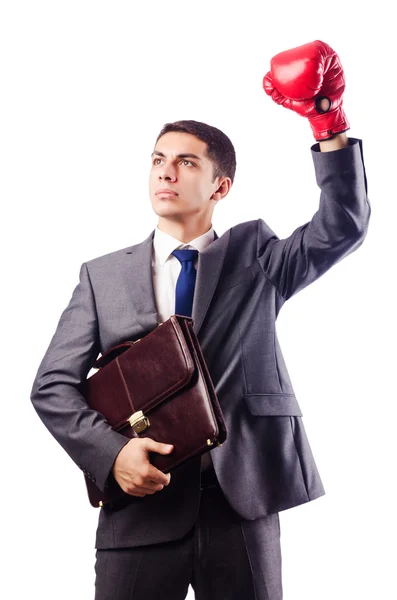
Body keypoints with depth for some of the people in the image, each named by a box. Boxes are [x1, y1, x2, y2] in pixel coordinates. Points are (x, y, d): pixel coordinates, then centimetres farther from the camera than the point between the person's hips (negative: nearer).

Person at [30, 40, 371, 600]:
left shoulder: (255, 256, 8)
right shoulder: (103, 275, 8)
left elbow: (343, 227, -7)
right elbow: (53, 384, 4)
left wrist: (331, 125, -20)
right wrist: (111, 451, -13)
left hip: (243, 499, 0)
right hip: (140, 500, 0)